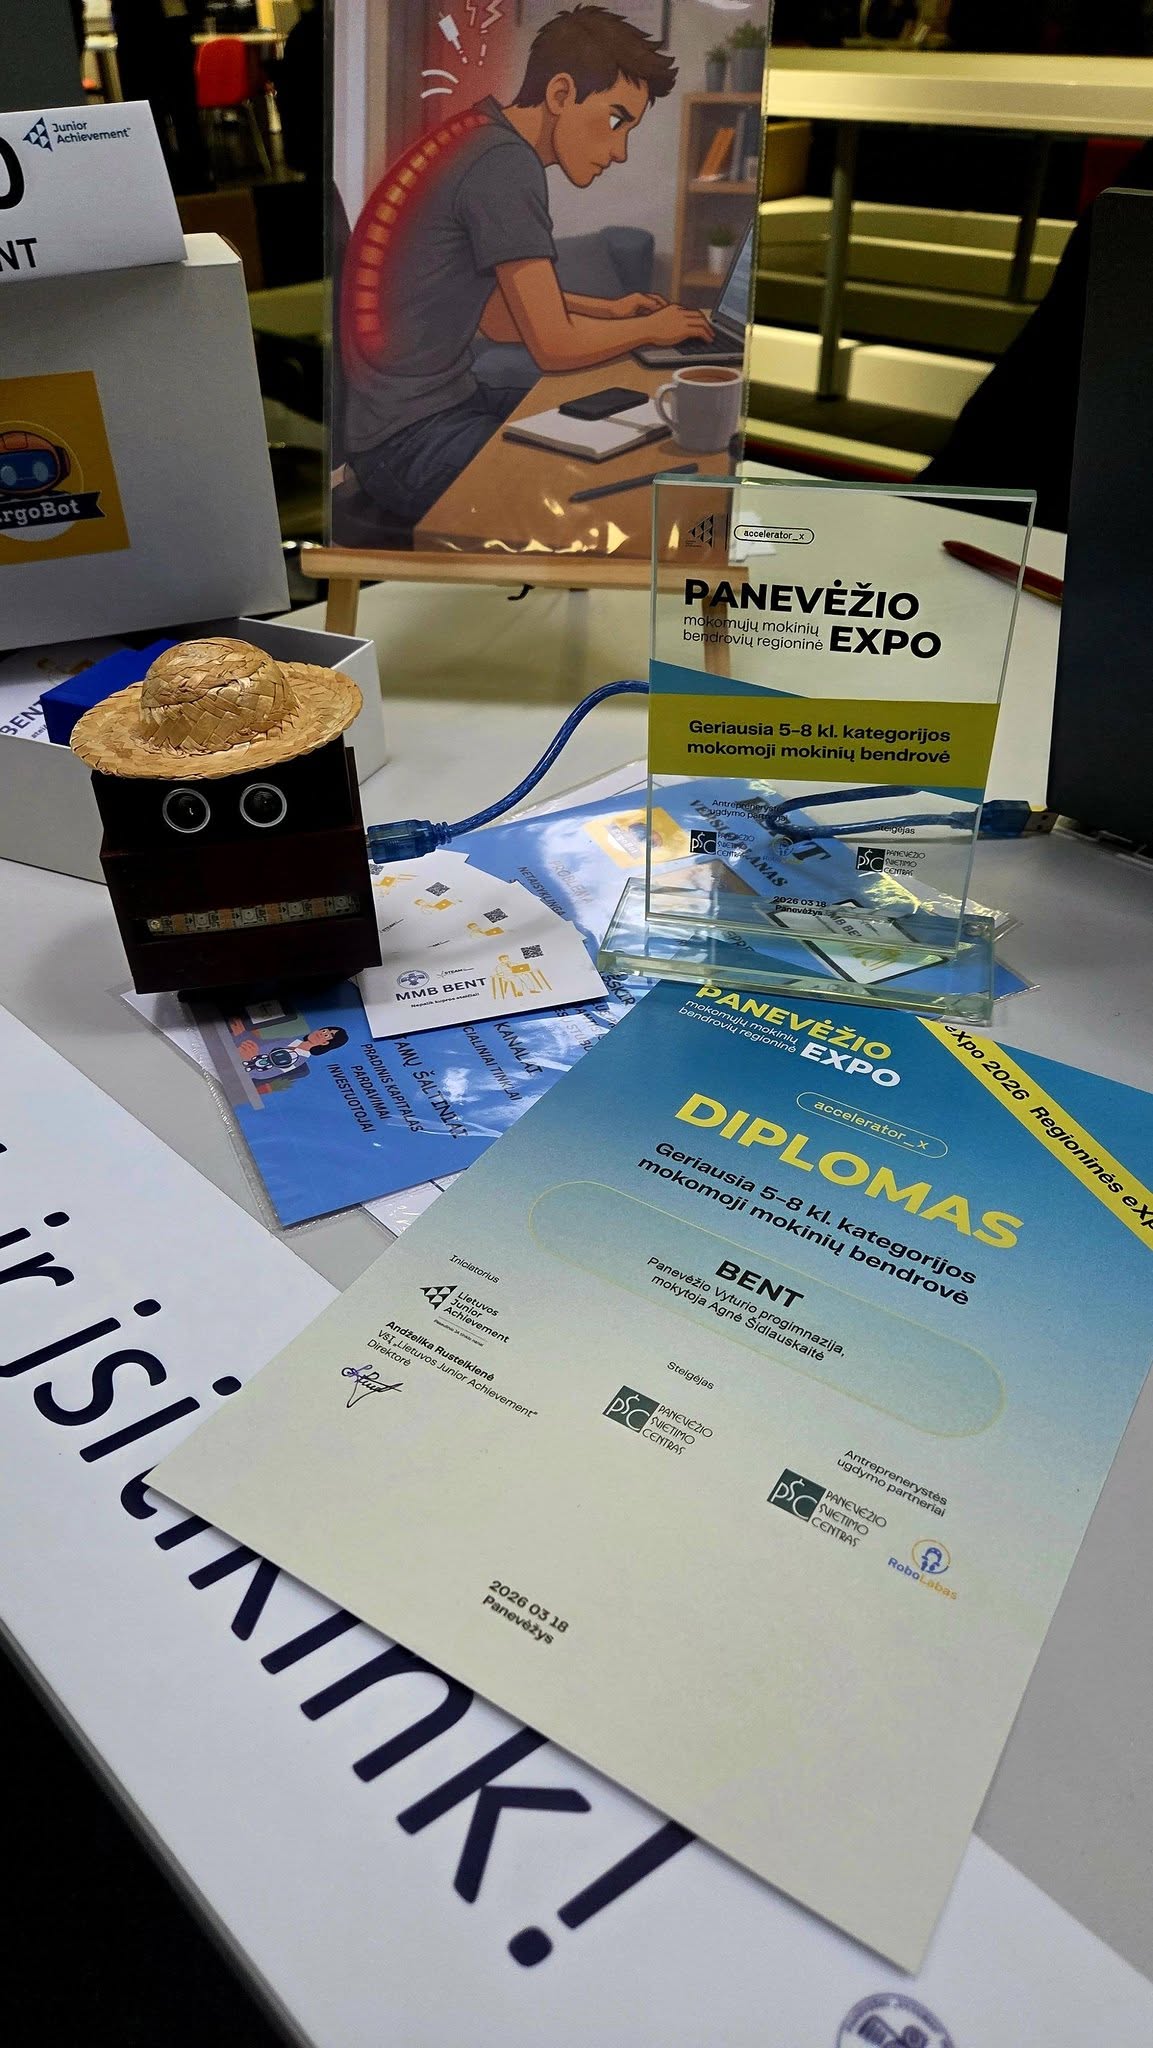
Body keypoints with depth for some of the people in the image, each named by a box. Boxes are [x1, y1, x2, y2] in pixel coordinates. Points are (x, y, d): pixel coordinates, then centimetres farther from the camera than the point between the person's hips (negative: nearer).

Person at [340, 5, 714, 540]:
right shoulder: (505, 165, -15)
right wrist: (653, 327, 1)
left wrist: (609, 310, 17)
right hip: (405, 444, -10)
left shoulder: (482, 142, 15)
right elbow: (554, 346, -15)